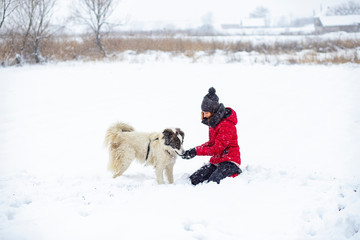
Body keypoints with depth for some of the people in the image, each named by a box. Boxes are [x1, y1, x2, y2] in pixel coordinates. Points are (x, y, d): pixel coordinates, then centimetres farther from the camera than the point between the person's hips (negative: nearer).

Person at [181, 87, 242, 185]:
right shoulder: (213, 121, 9)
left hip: (229, 162, -9)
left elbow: (217, 149, -21)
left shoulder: (226, 125, -20)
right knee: (193, 180, -4)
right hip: (216, 161, 9)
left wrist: (196, 151, -19)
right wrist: (193, 150, -2)